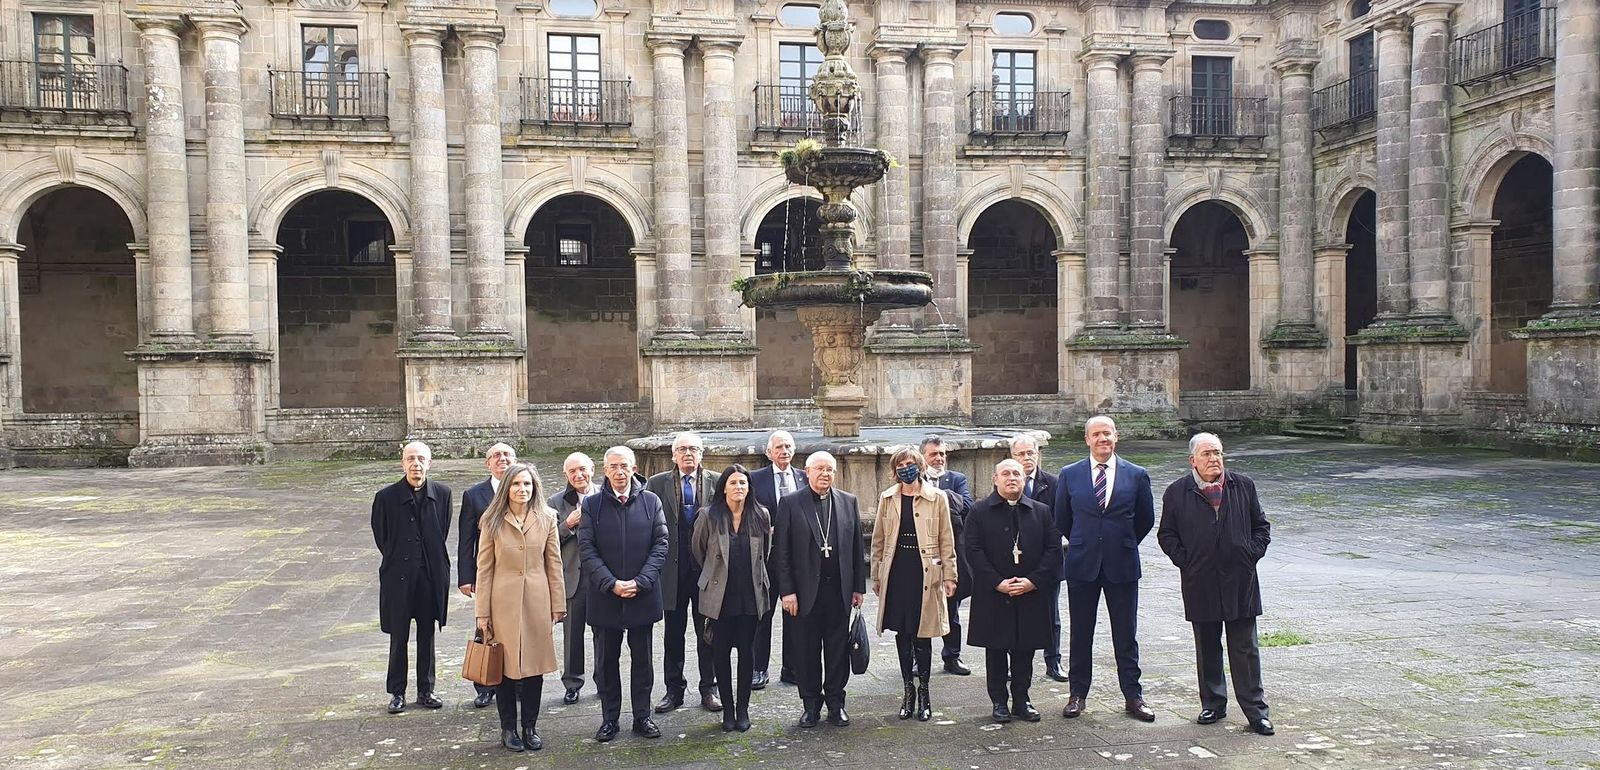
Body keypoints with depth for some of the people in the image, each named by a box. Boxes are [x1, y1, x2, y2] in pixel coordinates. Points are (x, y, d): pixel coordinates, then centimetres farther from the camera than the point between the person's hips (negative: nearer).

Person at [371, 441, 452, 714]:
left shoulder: (442, 493, -2)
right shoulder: (386, 497, -7)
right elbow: (381, 537, 4)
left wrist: (430, 559, 8)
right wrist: (399, 559, 7)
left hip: (431, 576, 2)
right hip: (398, 577, -2)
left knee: (427, 636, 11)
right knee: (398, 638, 7)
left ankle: (425, 690, 23)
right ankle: (397, 692, 19)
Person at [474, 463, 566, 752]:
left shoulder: (546, 519, 2)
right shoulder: (492, 522, -1)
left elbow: (554, 564, 3)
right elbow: (484, 568, 0)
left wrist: (557, 605, 1)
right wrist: (482, 612, -2)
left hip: (537, 602, 1)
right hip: (504, 604, -1)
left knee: (534, 666, 7)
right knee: (505, 666, 5)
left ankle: (530, 728, 20)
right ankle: (508, 729, 19)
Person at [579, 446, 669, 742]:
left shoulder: (651, 501, 1)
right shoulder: (592, 504, 0)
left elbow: (661, 545, -2)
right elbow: (587, 550, -5)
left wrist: (639, 582, -12)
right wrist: (612, 584, -15)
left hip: (642, 595, 0)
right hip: (604, 596, 0)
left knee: (642, 659, 9)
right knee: (606, 661, 9)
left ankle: (642, 716, 21)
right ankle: (609, 718, 20)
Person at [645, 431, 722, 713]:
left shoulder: (716, 482, 2)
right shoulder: (658, 483, 3)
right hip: (673, 568, 0)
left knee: (707, 633, 8)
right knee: (673, 633, 9)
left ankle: (708, 689, 19)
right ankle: (674, 689, 20)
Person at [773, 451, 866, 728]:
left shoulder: (848, 502, 7)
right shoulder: (790, 503, -1)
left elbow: (857, 547, 9)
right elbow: (781, 551, -3)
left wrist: (858, 586, 5)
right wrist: (787, 590, -9)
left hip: (839, 588, 2)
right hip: (806, 589, -2)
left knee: (838, 649, 8)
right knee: (807, 651, 6)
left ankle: (836, 701, 21)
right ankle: (811, 704, 19)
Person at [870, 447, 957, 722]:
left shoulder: (936, 498, 0)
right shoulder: (887, 499, 7)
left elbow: (946, 540, 2)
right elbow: (878, 540, 12)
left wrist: (949, 575, -2)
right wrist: (876, 575, 10)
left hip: (925, 573, -2)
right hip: (896, 573, 3)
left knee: (922, 634, 0)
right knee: (901, 633, 7)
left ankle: (923, 692, 15)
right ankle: (908, 690, 20)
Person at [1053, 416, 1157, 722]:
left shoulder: (1136, 475, 0)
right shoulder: (1069, 475, 2)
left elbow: (1145, 519, 10)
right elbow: (1062, 519, 11)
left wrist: (1124, 545, 12)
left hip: (1122, 565, 0)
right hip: (1082, 565, 1)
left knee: (1126, 635, 6)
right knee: (1080, 634, 8)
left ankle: (1132, 696, 17)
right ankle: (1077, 694, 19)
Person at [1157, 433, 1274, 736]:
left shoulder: (1243, 486, 5)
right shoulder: (1177, 492, 0)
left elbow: (1261, 526, 13)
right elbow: (1166, 535, 7)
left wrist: (1252, 553, 0)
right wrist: (1185, 561, -3)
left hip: (1240, 581, 0)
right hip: (1200, 583, 0)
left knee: (1245, 649, 3)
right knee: (1207, 649, 11)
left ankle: (1255, 710, 11)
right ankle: (1213, 704, 24)